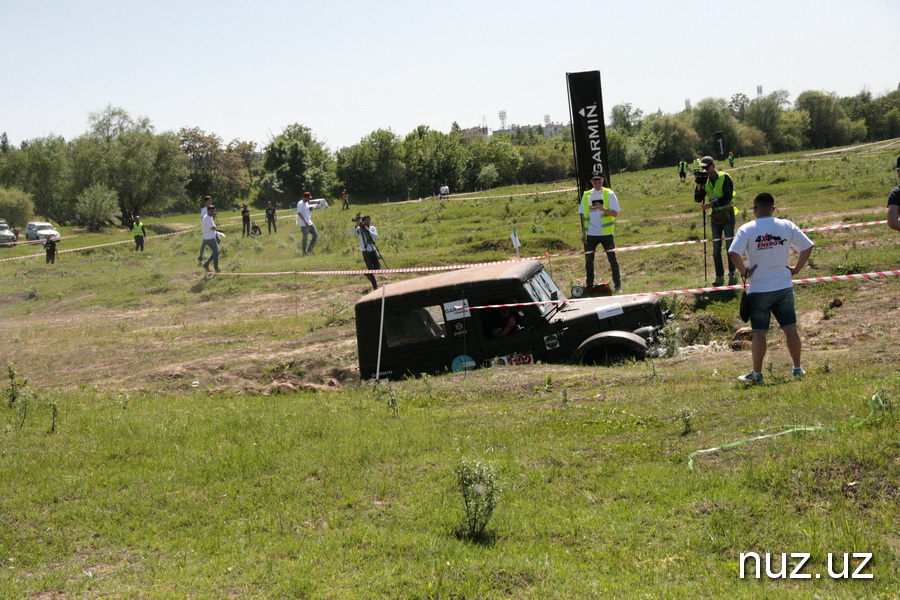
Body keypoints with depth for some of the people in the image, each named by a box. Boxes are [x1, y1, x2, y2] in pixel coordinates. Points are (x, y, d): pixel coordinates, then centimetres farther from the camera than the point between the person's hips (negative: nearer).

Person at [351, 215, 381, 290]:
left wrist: (368, 230, -18)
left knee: (377, 268, 3)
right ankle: (375, 286, 0)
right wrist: (357, 225, -27)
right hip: (365, 252, -3)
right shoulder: (359, 229, 0)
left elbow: (376, 236, -10)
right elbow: (352, 233, -18)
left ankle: (367, 274, 33)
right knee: (370, 269, -6)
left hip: (373, 251, 4)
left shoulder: (372, 228, 8)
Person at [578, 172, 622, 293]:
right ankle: (589, 286, 12)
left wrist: (603, 208, -23)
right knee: (588, 259, 2)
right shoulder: (586, 195, 9)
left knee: (612, 259, 0)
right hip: (591, 233, 3)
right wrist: (583, 233, 11)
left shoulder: (609, 194, -1)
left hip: (606, 232, -3)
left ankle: (618, 285, 7)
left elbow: (615, 213, -6)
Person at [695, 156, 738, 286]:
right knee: (716, 248, 2)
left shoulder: (725, 177, -6)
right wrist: (699, 186, -10)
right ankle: (719, 276, 4)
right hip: (715, 217, 5)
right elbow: (698, 199, 5)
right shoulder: (705, 181, 9)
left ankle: (732, 274, -4)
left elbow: (728, 197, -14)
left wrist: (711, 205, -20)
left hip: (727, 215, -5)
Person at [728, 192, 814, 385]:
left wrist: (745, 272, -8)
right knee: (790, 329, 10)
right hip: (784, 287, 3)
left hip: (759, 290, -3)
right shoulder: (786, 226, 2)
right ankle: (797, 369, 17)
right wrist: (796, 269, 8)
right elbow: (807, 247, 3)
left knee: (759, 333, 3)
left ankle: (757, 373, 6)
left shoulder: (747, 229, -8)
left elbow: (733, 253, -20)